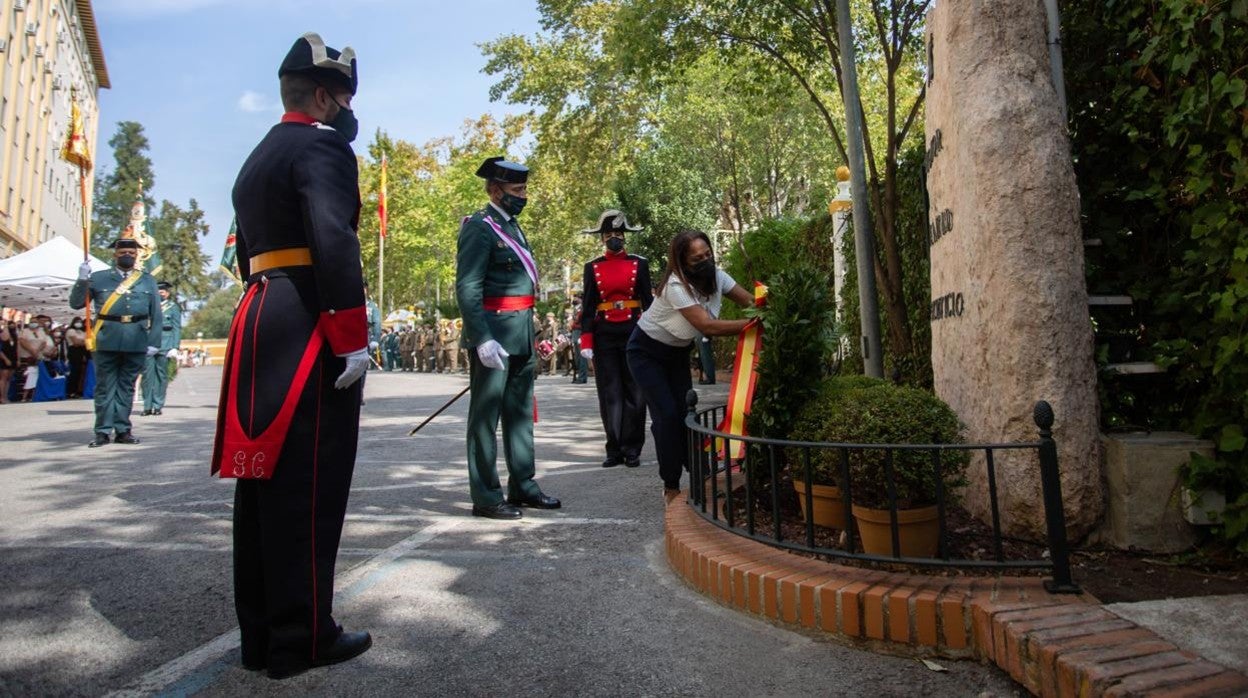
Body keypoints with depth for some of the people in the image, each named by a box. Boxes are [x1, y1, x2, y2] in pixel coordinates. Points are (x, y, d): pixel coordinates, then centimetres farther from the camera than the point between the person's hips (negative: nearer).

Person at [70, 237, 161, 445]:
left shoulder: (147, 280, 13)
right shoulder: (98, 278, 10)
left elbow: (156, 314, 9)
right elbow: (76, 303, 7)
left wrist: (154, 342, 2)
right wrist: (82, 280, -8)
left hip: (136, 343, 1)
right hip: (107, 341, -1)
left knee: (127, 387, 8)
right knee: (105, 387, 2)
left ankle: (123, 430, 13)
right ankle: (103, 431, 7)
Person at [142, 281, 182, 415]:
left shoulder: (174, 307, 10)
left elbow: (177, 329, 4)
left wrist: (174, 347, -5)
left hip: (164, 345, -2)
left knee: (161, 375, 0)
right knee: (147, 374, -2)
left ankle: (158, 406, 6)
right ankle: (147, 406, 4)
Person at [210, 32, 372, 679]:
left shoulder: (256, 160, 25)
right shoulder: (322, 145, -5)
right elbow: (333, 241, -20)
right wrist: (353, 336, -20)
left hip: (259, 322, 10)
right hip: (309, 329, -9)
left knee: (264, 478, 10)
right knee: (308, 482, -5)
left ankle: (260, 633, 20)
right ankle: (301, 636, 5)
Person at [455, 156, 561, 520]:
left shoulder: (512, 226, 17)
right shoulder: (479, 227, -10)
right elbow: (467, 289, -17)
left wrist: (528, 333, 18)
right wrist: (482, 340, -25)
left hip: (522, 337, 9)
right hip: (494, 334, -9)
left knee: (521, 412, 14)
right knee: (485, 415, 0)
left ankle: (523, 486, 25)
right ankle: (485, 496, 9)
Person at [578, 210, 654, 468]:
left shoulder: (639, 263, 5)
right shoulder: (592, 267, 6)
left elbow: (648, 301, 5)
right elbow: (587, 306, 4)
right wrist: (586, 341, -4)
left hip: (634, 333, 0)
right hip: (604, 336, 1)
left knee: (634, 393, 3)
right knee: (610, 395, 3)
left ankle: (632, 450, 12)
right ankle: (614, 450, 12)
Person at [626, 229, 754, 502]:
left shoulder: (716, 276, -13)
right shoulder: (675, 286, -33)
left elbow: (750, 301, -13)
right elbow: (708, 326, -41)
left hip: (677, 351, 6)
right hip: (647, 352, -6)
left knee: (687, 412, 1)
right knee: (667, 415, -11)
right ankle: (671, 487, 1)